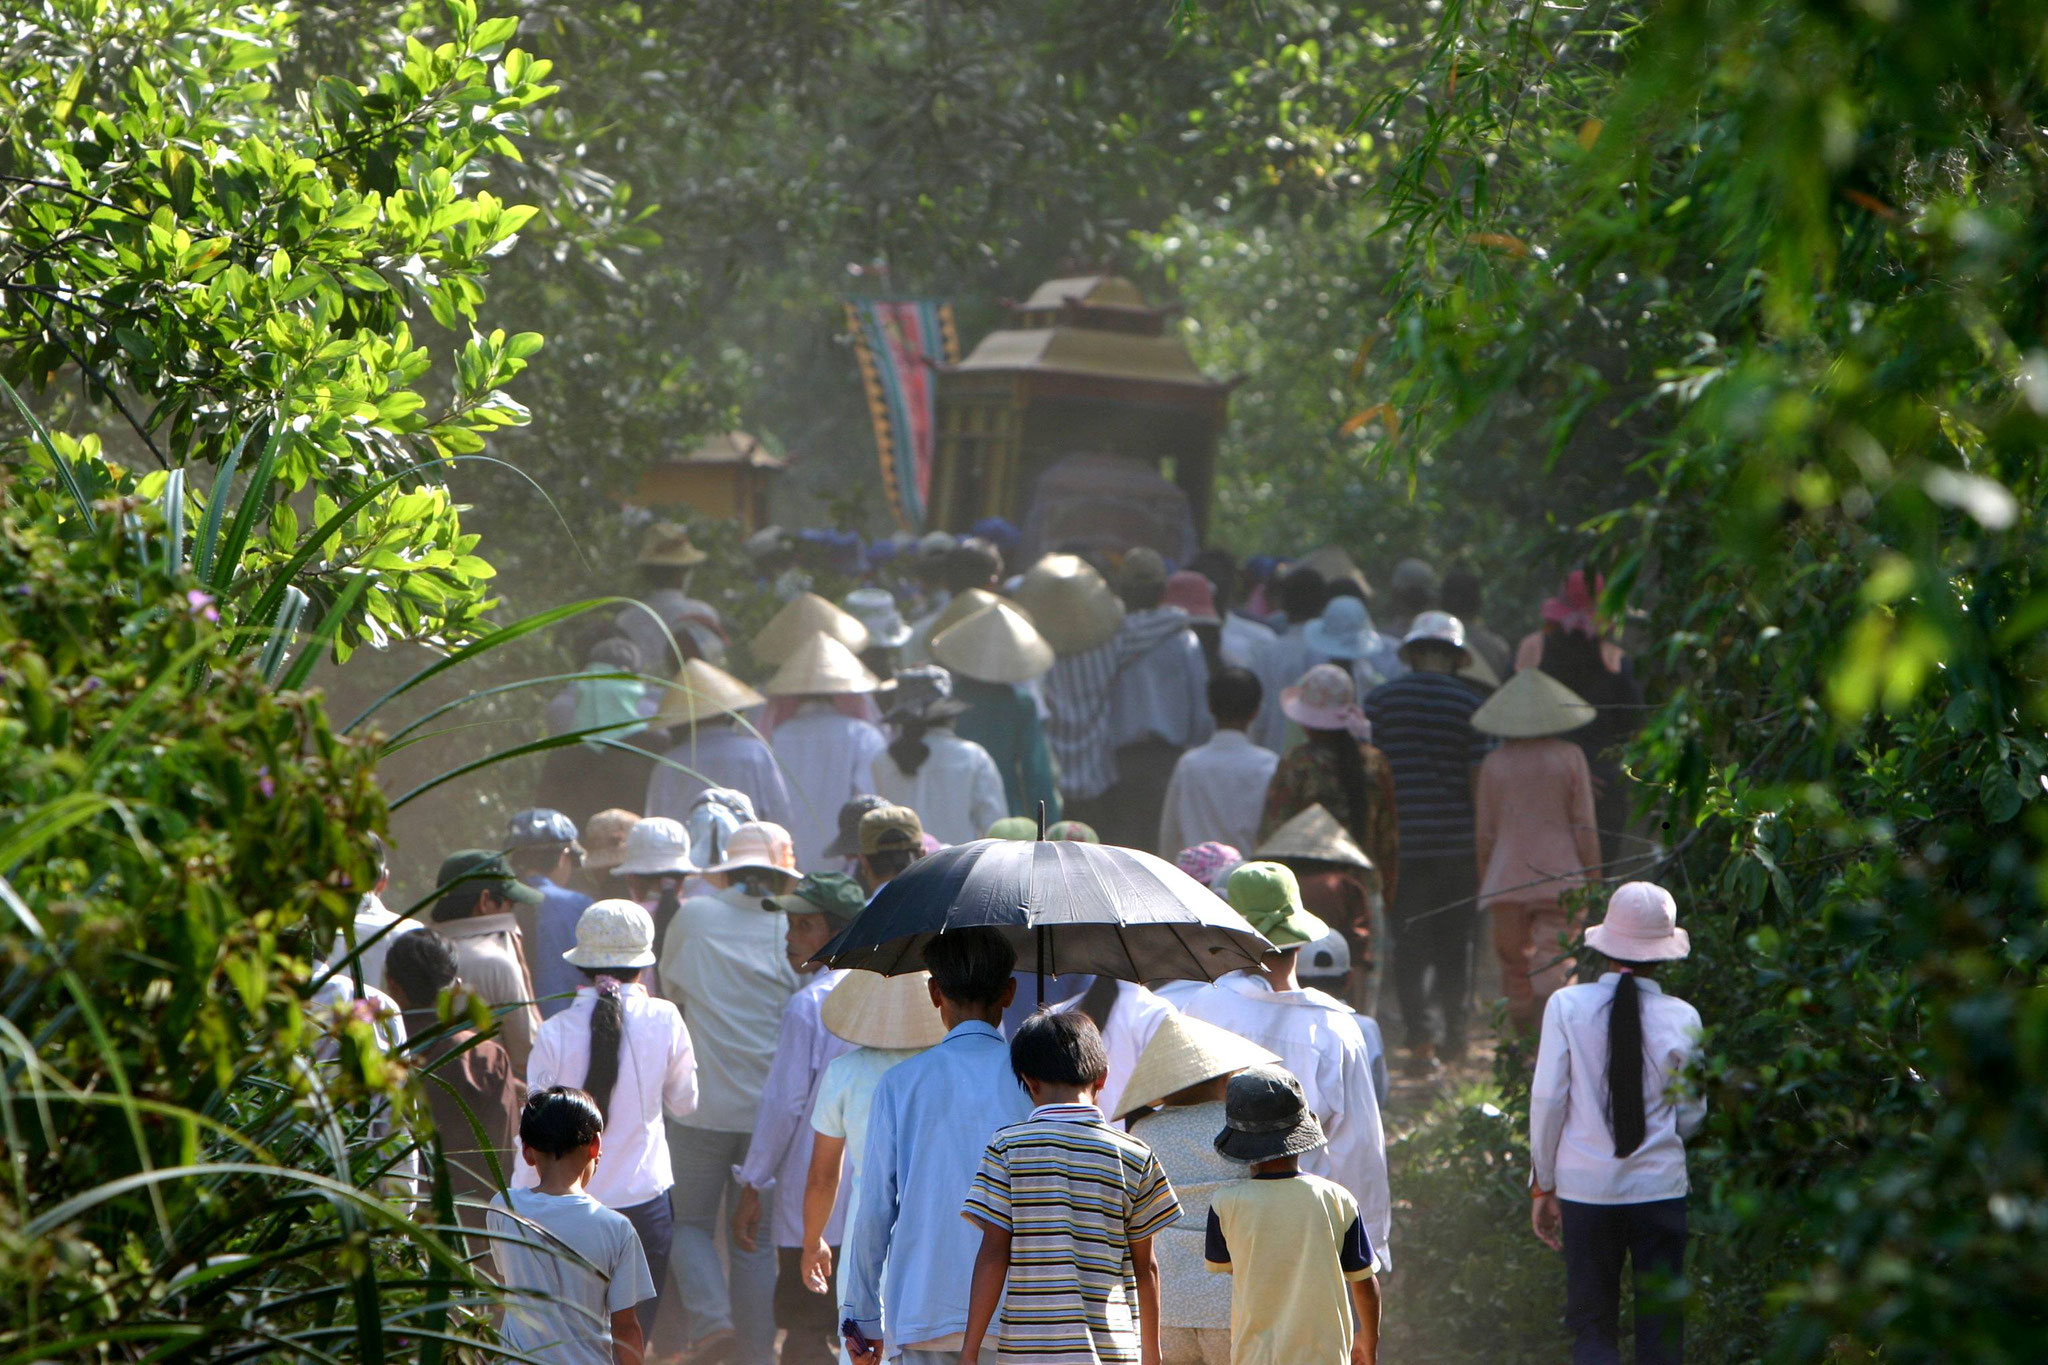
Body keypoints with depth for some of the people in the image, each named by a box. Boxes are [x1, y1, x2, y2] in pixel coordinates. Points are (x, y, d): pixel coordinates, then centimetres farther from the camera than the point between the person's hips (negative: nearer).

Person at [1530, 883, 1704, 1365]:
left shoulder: (1567, 1007, -6)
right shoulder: (1681, 1019, -5)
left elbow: (1547, 1100, -4)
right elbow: (1691, 1115, 3)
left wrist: (1543, 1185, 6)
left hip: (1585, 1187, 0)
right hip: (1659, 1187, 0)